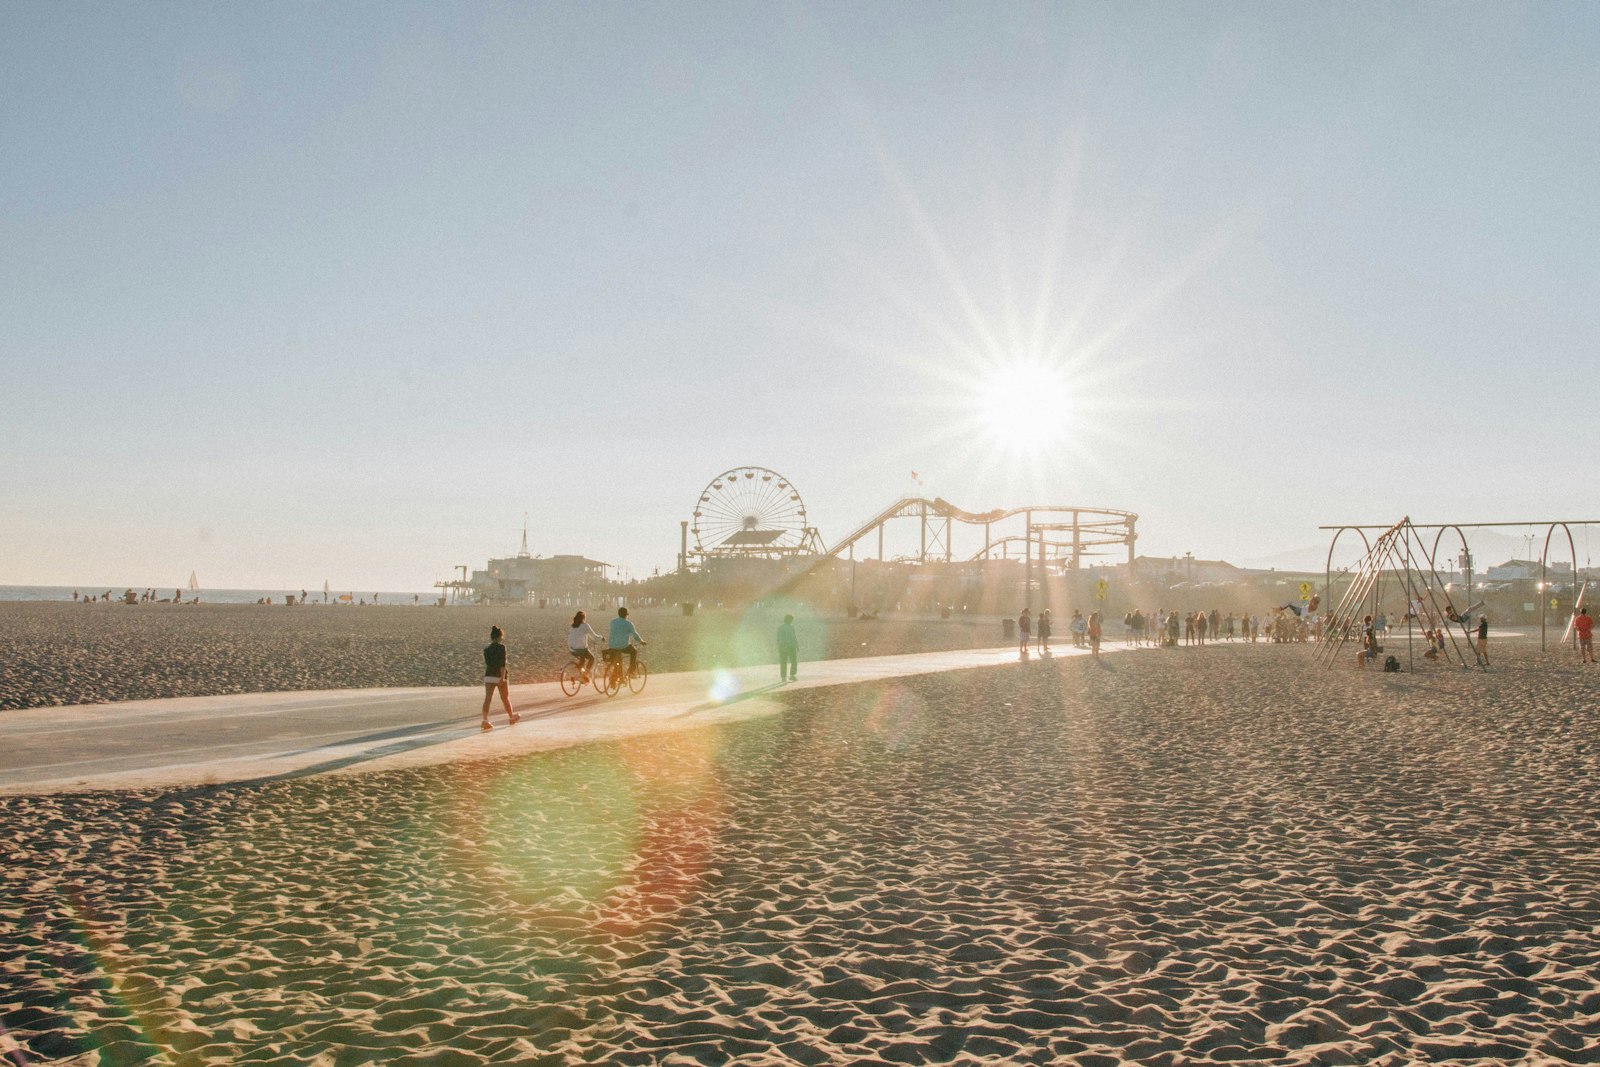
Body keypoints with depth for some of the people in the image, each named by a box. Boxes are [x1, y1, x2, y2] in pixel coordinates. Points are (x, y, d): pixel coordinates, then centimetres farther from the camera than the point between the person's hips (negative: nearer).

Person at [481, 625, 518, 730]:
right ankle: (511, 717, 29)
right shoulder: (501, 647, -10)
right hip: (499, 676, -4)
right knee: (505, 698, 12)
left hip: (488, 675, 4)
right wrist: (502, 677, -21)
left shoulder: (486, 648, 7)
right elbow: (502, 663, -18)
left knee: (487, 698, -3)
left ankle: (485, 720, -16)